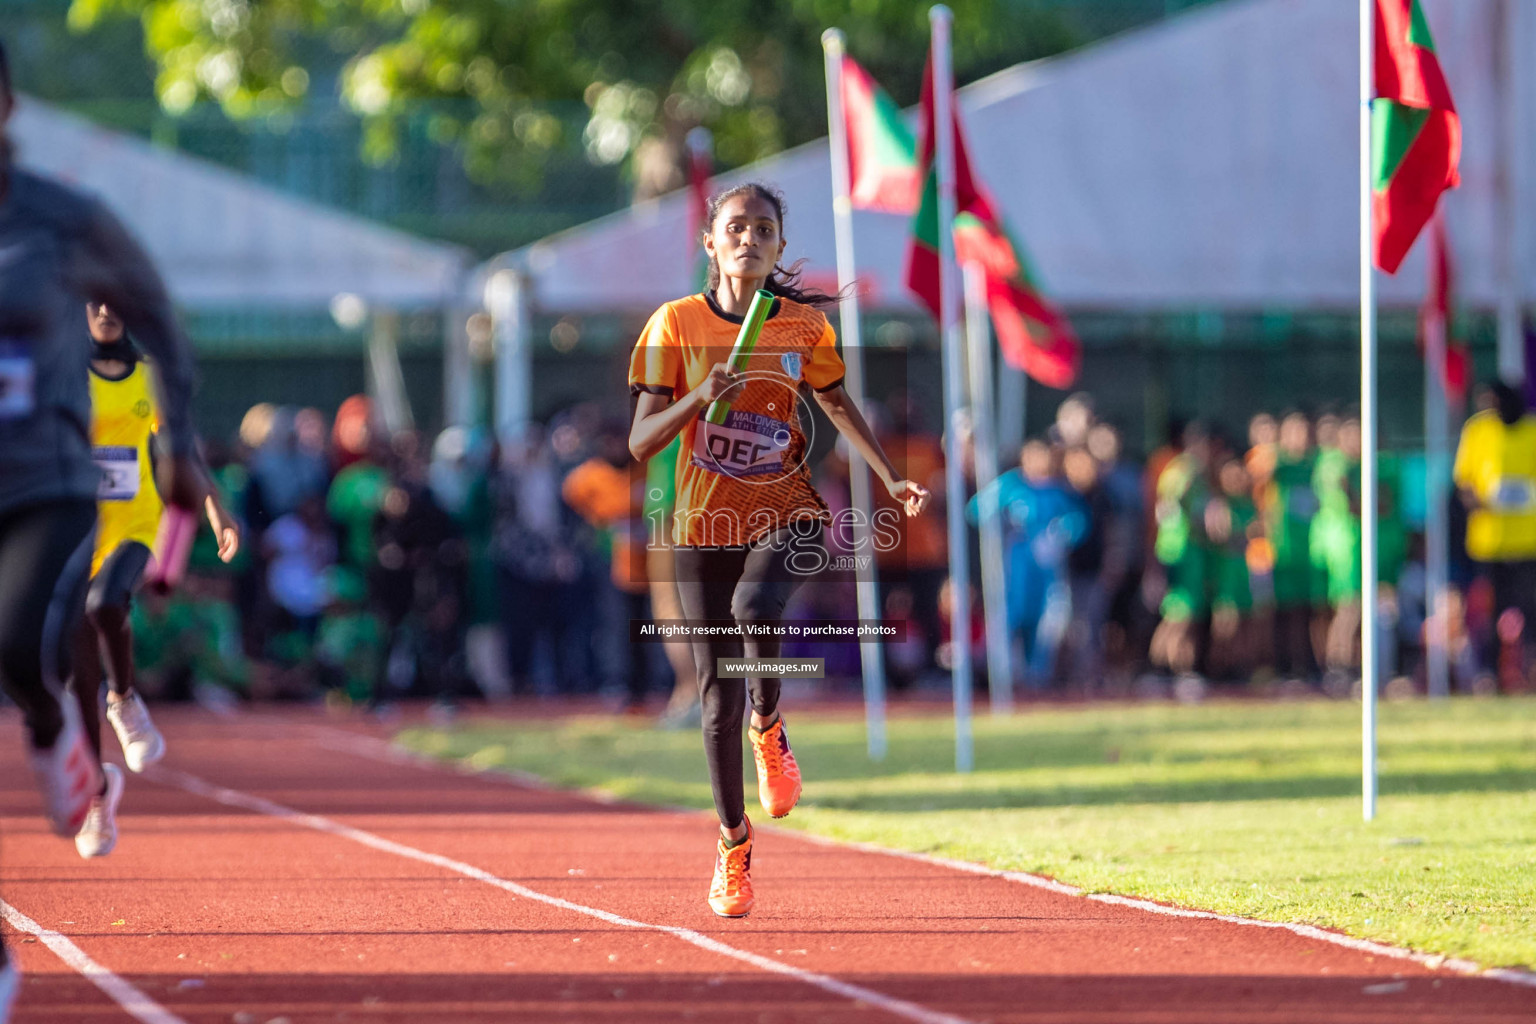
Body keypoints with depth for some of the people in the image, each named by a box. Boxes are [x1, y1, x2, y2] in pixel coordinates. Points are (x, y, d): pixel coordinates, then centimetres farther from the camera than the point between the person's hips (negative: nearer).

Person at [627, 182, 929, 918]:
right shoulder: (676, 325, -5)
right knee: (718, 691, 0)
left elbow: (837, 402, 19)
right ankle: (733, 843, 18)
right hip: (705, 522, 0)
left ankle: (769, 728, -2)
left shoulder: (804, 324, 0)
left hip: (786, 512, 0)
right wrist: (700, 399, -24)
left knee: (755, 606, -33)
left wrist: (891, 478, 12)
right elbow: (640, 443, -8)